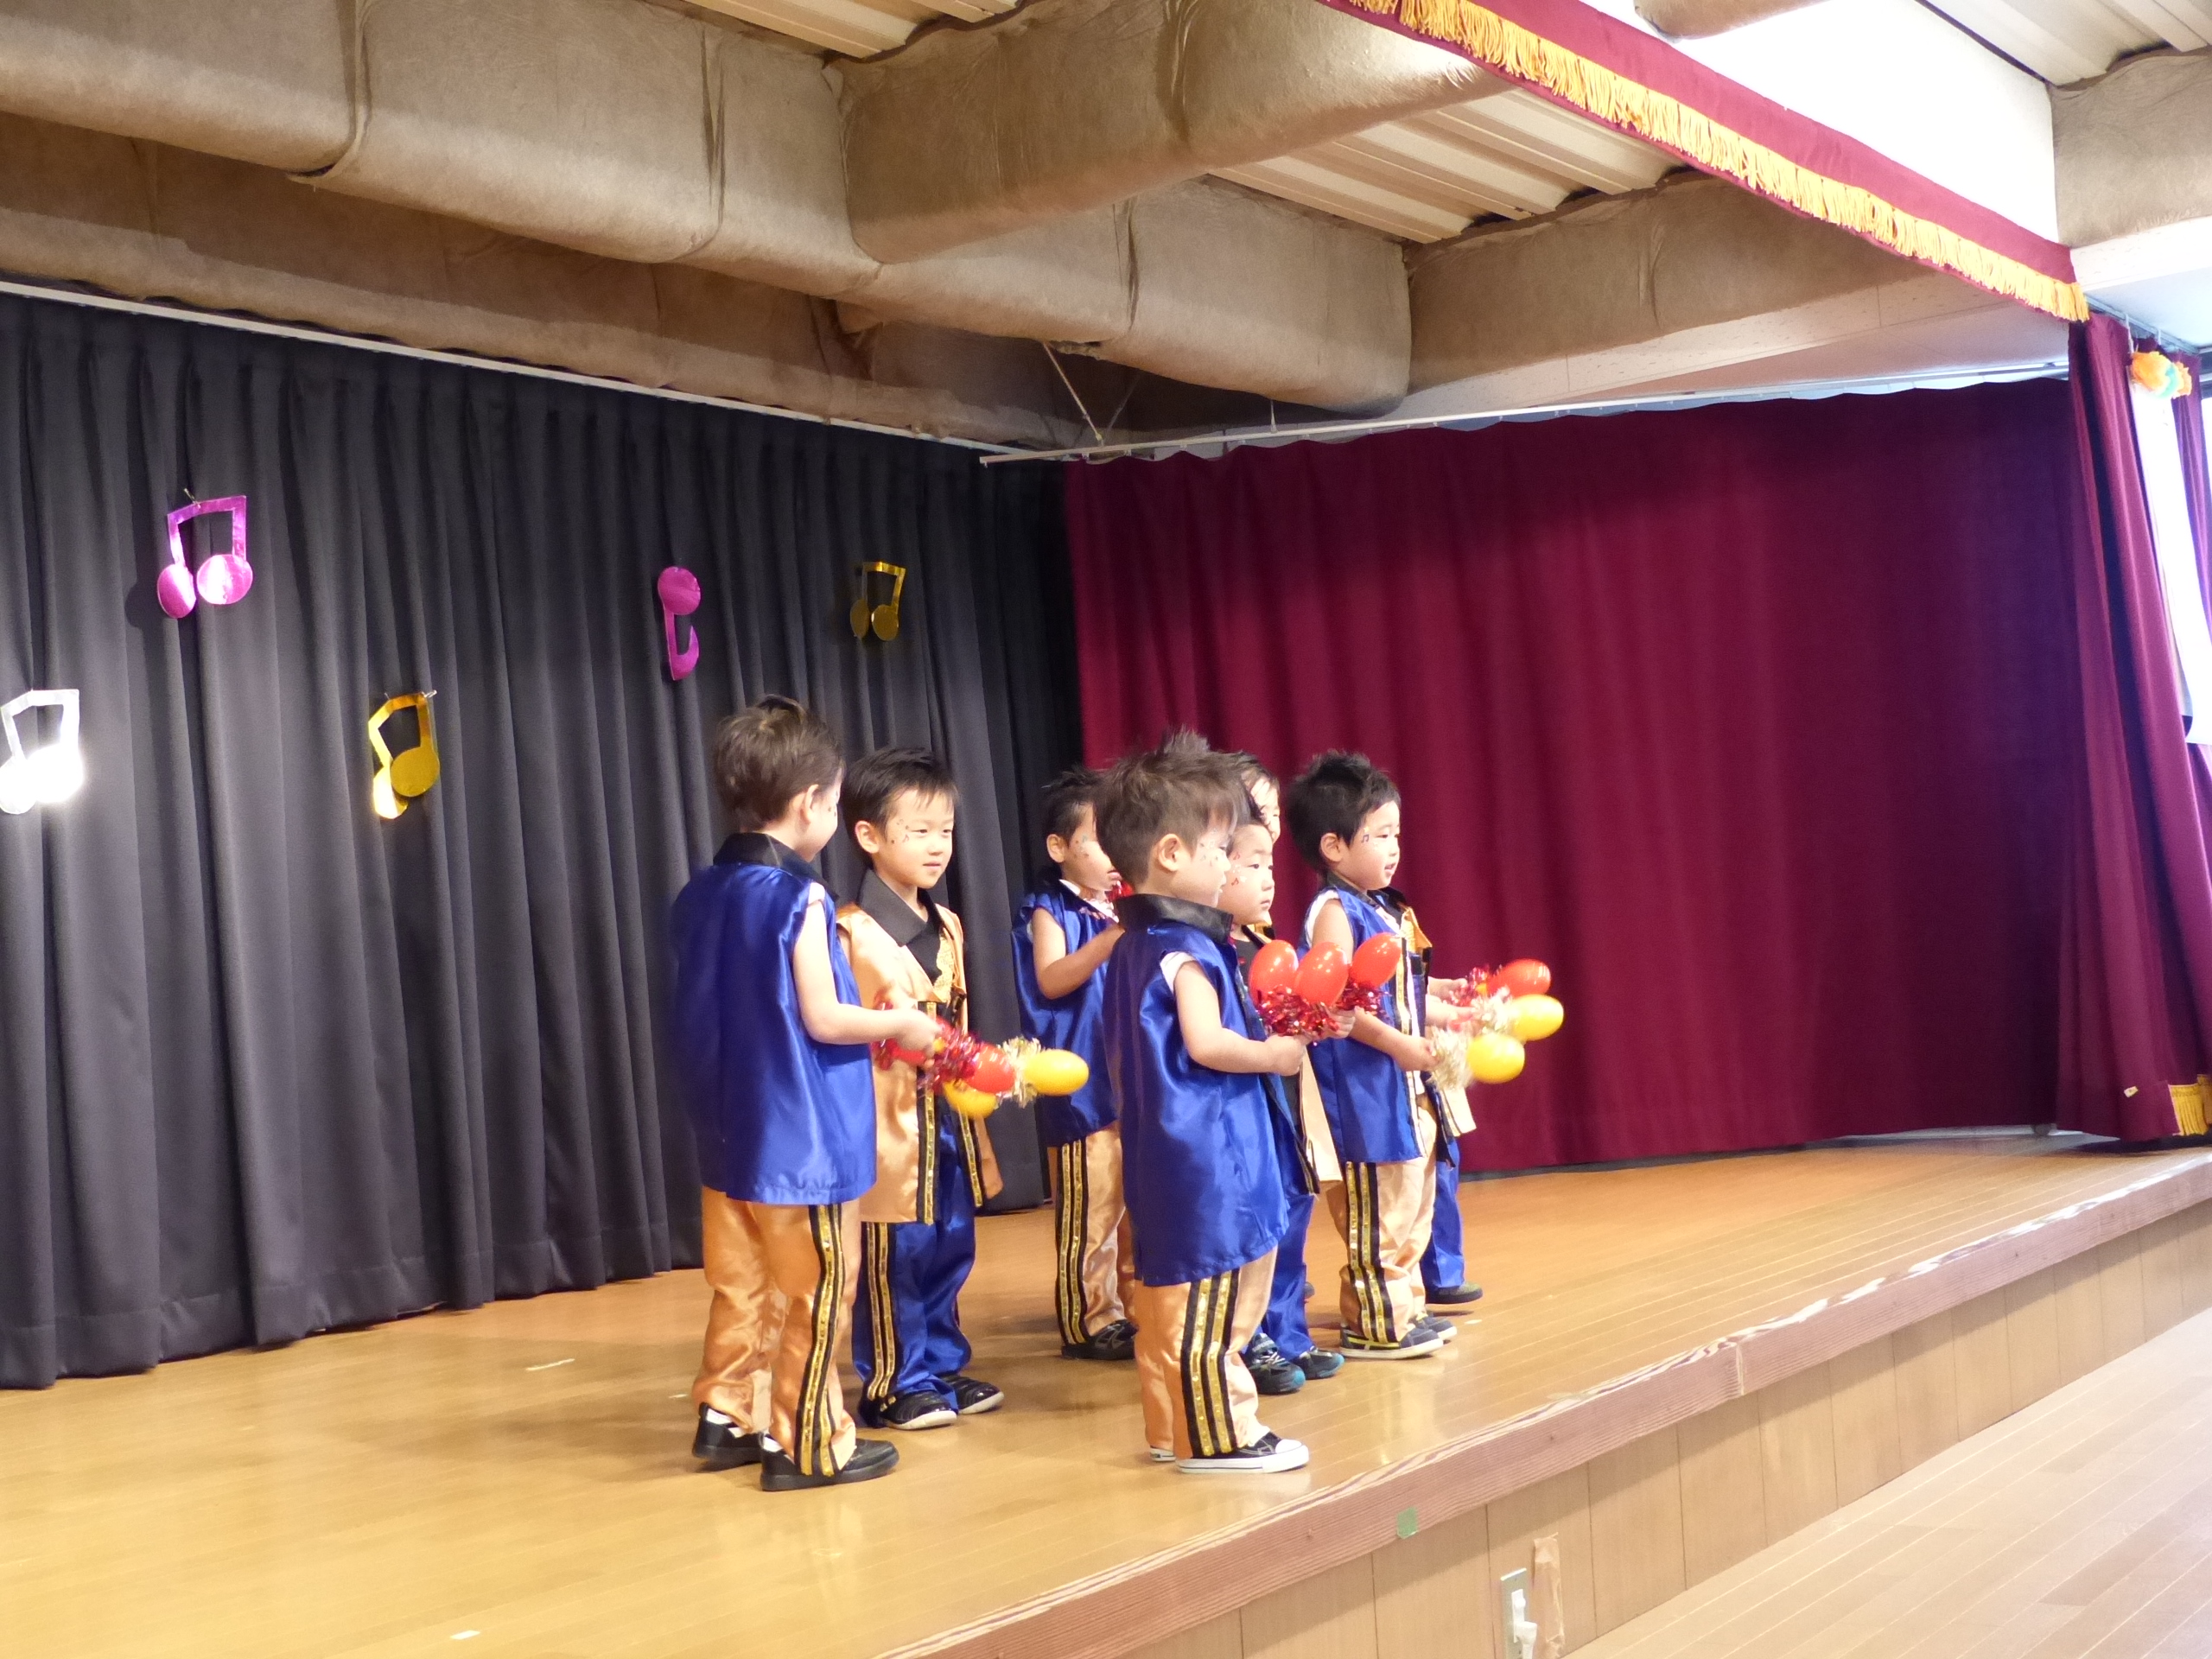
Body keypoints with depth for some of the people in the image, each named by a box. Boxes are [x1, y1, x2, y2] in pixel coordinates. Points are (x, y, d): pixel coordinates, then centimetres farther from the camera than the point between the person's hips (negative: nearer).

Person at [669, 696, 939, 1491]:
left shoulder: (700, 894, 5)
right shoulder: (798, 897, -17)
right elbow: (822, 1019, -18)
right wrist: (902, 1022, -2)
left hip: (729, 1130, 7)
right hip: (800, 1135, -7)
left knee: (741, 1284, 18)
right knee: (813, 1296, 3)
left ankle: (727, 1415, 25)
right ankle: (808, 1446, 9)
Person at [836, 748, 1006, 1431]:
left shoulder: (947, 927, 12)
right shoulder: (853, 933, -14)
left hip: (948, 1116, 8)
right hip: (890, 1115, -8)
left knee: (950, 1249, 14)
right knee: (893, 1255, 0)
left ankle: (942, 1368, 26)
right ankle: (892, 1386, 11)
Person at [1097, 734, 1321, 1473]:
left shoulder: (1130, 946, 14)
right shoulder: (1188, 948, -15)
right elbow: (1207, 1043, -24)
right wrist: (1275, 1054, -10)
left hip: (1156, 1148, 10)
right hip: (1206, 1153, -10)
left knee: (1167, 1295, 14)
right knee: (1210, 1300, -5)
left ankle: (1170, 1426, 22)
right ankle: (1218, 1435, 0)